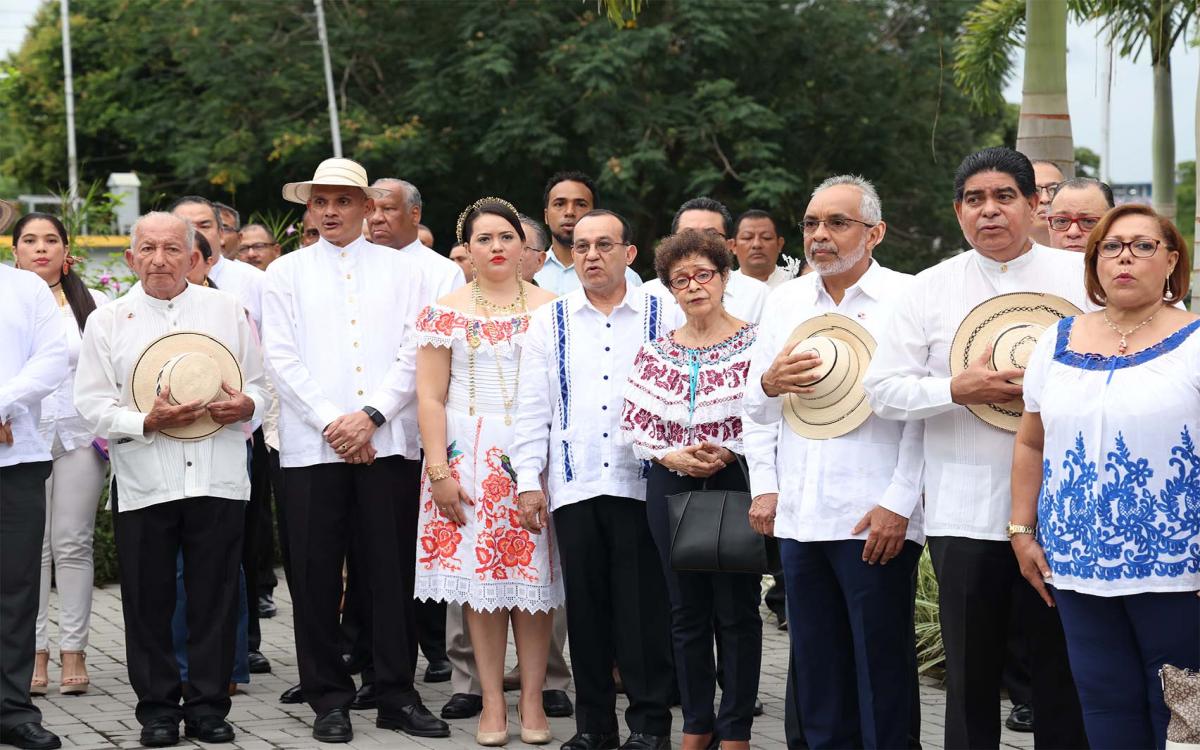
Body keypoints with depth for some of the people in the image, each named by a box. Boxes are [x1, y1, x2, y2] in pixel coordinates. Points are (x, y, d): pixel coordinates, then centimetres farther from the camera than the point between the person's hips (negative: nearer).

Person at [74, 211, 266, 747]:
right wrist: (147, 422, -15)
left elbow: (260, 385, 14)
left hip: (218, 478, 1)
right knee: (148, 601, 3)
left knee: (215, 596, 3)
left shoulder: (228, 310, 10)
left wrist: (246, 406, -9)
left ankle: (208, 705, 13)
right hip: (143, 482, -1)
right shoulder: (107, 321, 7)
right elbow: (93, 404, 1)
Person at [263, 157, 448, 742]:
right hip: (312, 445, 0)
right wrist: (331, 421, -8)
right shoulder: (286, 272, 11)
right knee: (316, 576, 1)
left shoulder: (401, 270, 11)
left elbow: (414, 353, 3)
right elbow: (280, 357, 2)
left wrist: (370, 415, -9)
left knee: (393, 572, 2)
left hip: (388, 441, 0)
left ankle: (397, 695, 9)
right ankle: (329, 699, 9)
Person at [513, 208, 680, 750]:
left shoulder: (663, 318, 6)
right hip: (574, 484, 2)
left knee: (645, 608, -1)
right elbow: (532, 408, 8)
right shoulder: (550, 321, 10)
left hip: (643, 483, -2)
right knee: (586, 608, 6)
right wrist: (528, 481, 2)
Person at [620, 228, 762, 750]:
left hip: (736, 482, -4)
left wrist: (726, 452, -17)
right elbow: (632, 425, 7)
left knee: (737, 610, 1)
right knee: (686, 611, 9)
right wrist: (671, 455, -10)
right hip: (672, 488, 4)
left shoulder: (754, 343, -3)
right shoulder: (655, 353, 8)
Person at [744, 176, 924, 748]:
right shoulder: (784, 300, 13)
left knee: (882, 667, 0)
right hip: (798, 515, 5)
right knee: (816, 666, 11)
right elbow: (754, 407, 19)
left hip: (875, 519, -5)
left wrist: (897, 504, -14)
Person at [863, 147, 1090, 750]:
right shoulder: (929, 289, 5)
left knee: (1063, 673, 6)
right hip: (964, 511, 1)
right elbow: (883, 389, 2)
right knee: (971, 674, 9)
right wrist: (958, 390, -13)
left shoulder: (1081, 276, 4)